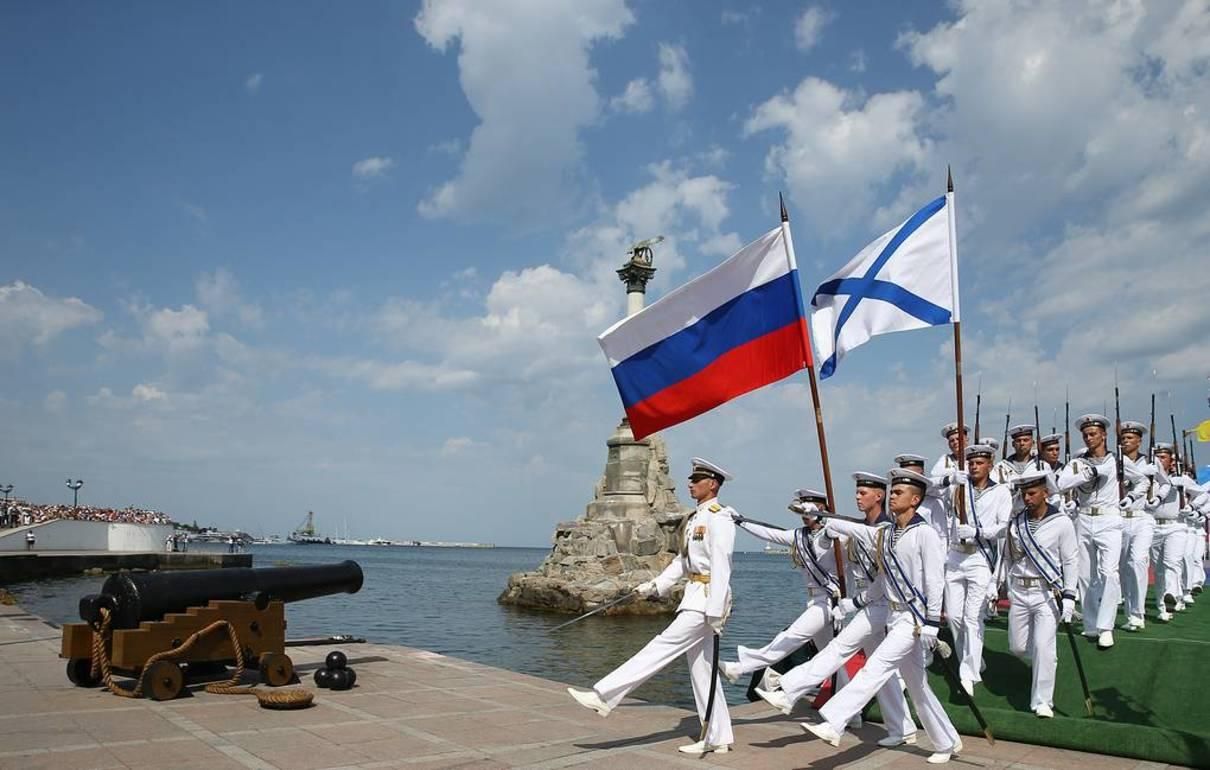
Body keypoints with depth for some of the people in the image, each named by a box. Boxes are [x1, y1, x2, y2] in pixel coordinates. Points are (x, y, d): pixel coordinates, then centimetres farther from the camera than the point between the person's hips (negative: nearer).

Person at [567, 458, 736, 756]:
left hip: (707, 600, -10)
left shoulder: (718, 518, -13)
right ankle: (717, 738, 17)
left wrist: (715, 613, -22)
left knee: (662, 648, -10)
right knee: (701, 670, 10)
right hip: (695, 597, 10)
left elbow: (721, 568, -19)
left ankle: (604, 696, -11)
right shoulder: (696, 518, 16)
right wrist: (656, 585, 13)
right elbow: (683, 561, 22)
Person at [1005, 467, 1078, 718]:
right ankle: (1046, 666, 43)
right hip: (1018, 592, 5)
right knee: (1017, 647, 11)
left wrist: (1068, 596, -9)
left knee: (1043, 646, -13)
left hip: (1048, 593, -5)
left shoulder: (1062, 523, -7)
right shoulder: (1015, 523, 4)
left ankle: (1042, 702, -1)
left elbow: (1071, 562, -5)